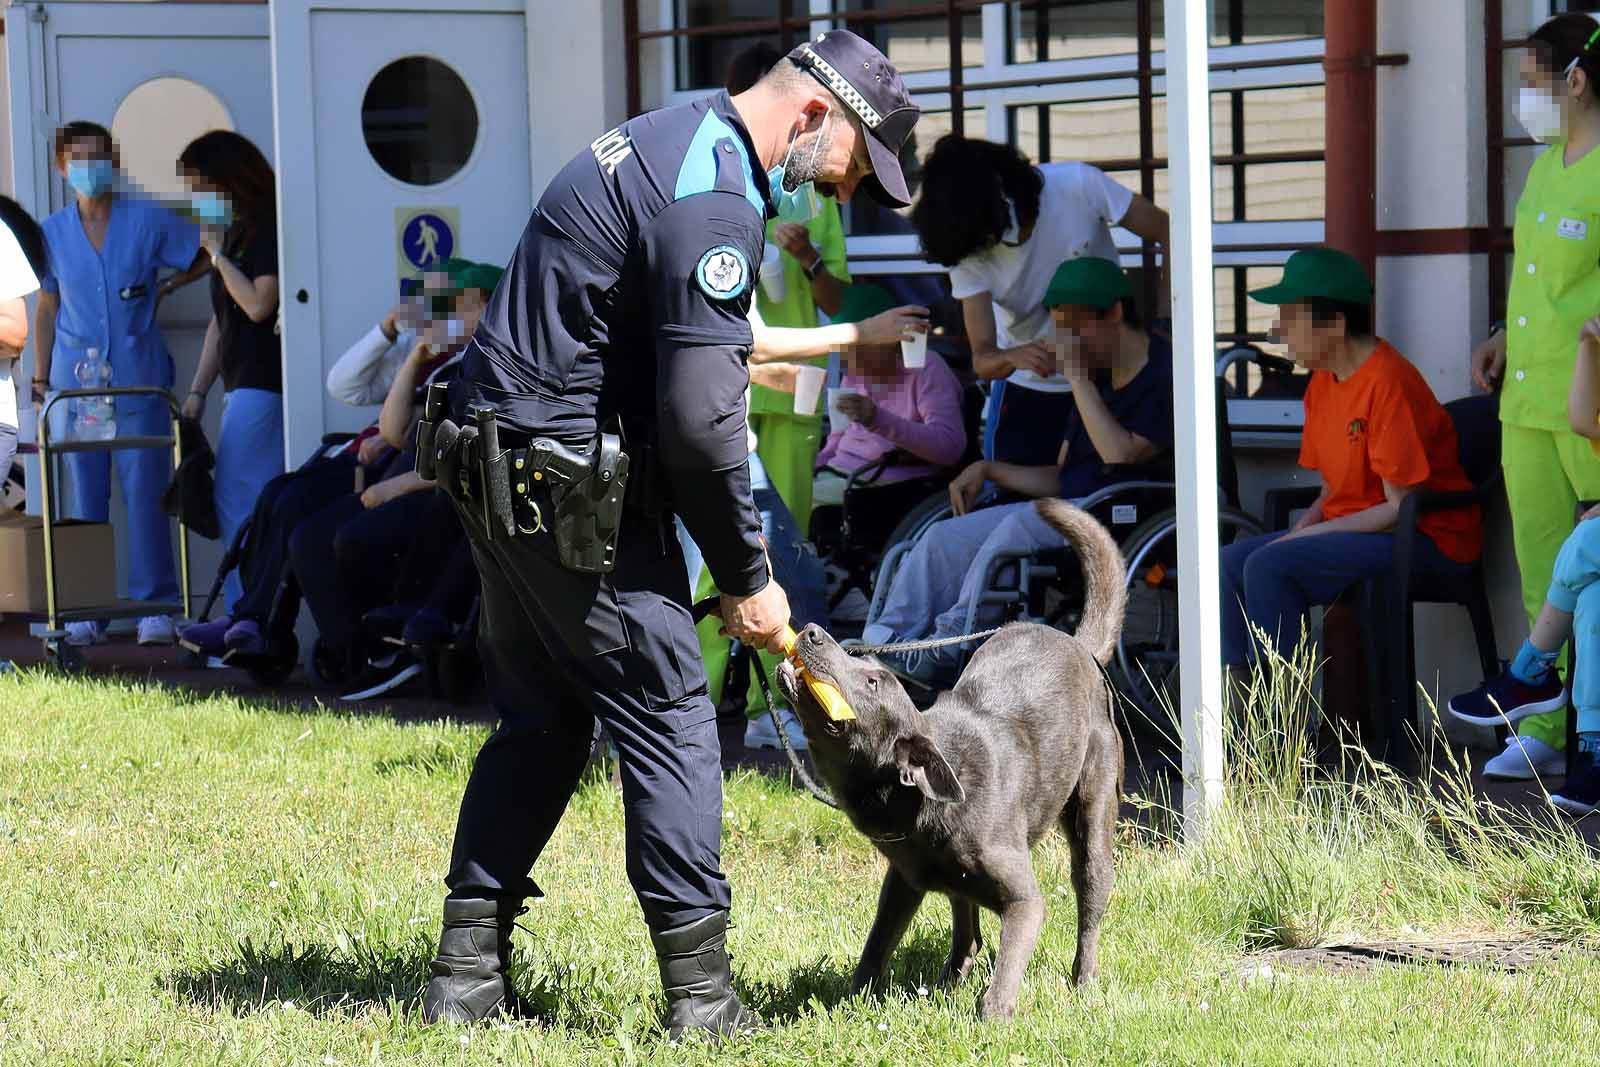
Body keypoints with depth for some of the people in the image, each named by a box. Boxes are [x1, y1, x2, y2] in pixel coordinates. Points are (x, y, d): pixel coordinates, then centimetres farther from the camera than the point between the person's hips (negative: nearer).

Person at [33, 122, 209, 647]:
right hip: (75, 377, 2)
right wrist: (40, 378, 11)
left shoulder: (148, 220, 1)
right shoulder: (53, 233, 9)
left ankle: (155, 607, 0)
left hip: (138, 373, -2)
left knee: (144, 490, -5)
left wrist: (166, 285, 4)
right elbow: (46, 309, 14)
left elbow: (208, 255, 8)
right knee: (83, 495, 2)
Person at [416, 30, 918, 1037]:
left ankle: (467, 971, 16)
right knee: (671, 720, -3)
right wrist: (749, 576, -12)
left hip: (500, 473, 10)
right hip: (576, 488, -10)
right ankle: (702, 993, -2)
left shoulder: (666, 142, 16)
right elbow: (700, 419, -21)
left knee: (540, 720, 15)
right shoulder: (714, 197, -17)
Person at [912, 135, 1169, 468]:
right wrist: (1013, 357, -43)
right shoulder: (969, 252, -17)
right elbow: (982, 358, -20)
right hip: (1028, 387, 1)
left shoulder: (1078, 186, -22)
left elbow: (1169, 234, -14)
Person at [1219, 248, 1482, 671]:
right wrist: (1300, 529, -4)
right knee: (1230, 563, -6)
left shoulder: (1388, 383, -18)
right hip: (1354, 525, 9)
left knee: (1268, 567, -25)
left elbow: (1401, 507, -19)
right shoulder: (1322, 383, 11)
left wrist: (1308, 534, -17)